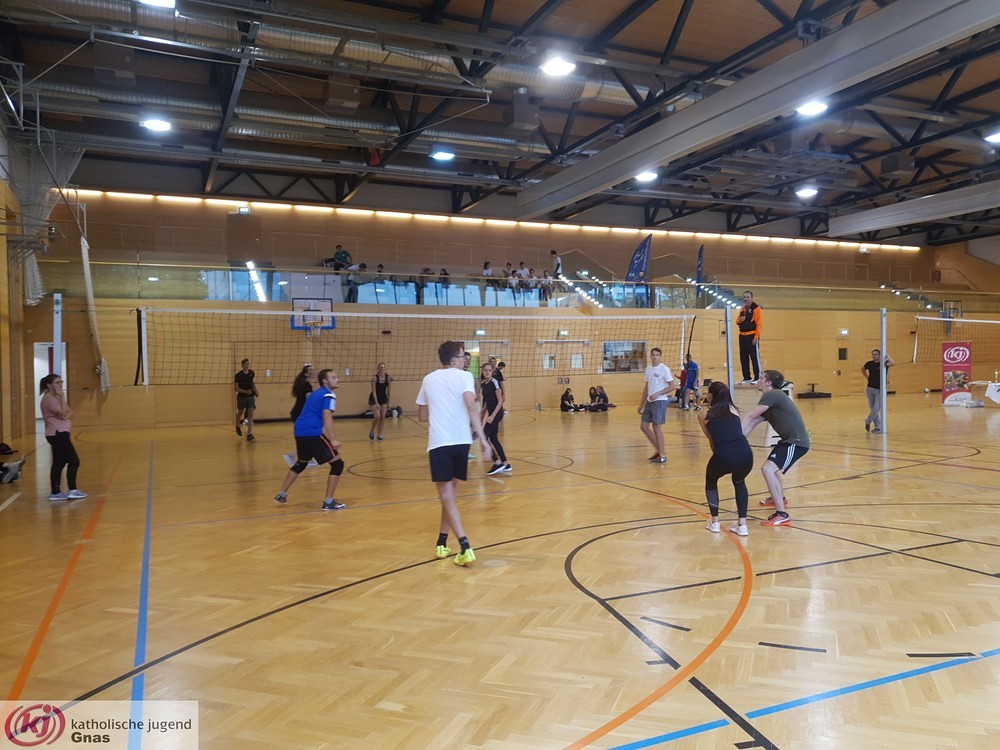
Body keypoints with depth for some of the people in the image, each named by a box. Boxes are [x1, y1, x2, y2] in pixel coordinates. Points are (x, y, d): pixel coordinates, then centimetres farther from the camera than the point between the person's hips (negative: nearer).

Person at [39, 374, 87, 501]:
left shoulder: (55, 397, 16)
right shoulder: (49, 398, -15)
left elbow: (69, 412, 13)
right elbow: (63, 415, -21)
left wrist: (67, 415, -10)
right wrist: (62, 398, -19)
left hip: (58, 434, 10)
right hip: (58, 435, -10)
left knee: (59, 463, 12)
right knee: (74, 461, -7)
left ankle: (56, 493, 17)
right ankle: (72, 491, -3)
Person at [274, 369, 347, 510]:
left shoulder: (315, 393, 24)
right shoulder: (329, 395, -3)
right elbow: (327, 417, -18)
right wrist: (332, 440, -26)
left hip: (299, 432, 9)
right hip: (313, 434, -9)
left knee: (301, 463, 32)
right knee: (337, 463, -3)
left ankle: (281, 495, 37)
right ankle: (328, 502, -6)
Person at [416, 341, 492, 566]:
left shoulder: (429, 379, 14)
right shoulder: (464, 376, 4)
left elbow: (422, 416, 22)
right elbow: (471, 406, -13)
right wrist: (483, 439, -16)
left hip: (438, 443, 0)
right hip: (461, 441, 0)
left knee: (447, 496, -1)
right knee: (449, 493, 19)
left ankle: (465, 547, -14)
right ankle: (442, 542, 29)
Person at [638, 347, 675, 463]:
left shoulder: (664, 369, -9)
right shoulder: (648, 369, 12)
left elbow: (672, 386, -12)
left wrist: (657, 394, -20)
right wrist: (642, 404, 19)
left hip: (660, 401, -8)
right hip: (649, 401, 8)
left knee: (656, 427, -6)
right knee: (643, 425, 7)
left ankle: (662, 456, 4)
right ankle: (659, 450, 19)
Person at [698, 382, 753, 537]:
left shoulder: (703, 415, 13)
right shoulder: (733, 409, 20)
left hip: (723, 457, -2)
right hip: (745, 455, 2)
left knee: (711, 481, 32)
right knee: (739, 483, 34)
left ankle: (715, 522, 30)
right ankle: (742, 524, 24)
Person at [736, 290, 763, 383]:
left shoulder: (756, 308, -5)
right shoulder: (742, 309, 14)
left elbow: (758, 324, -10)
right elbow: (737, 322, 20)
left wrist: (756, 337, -17)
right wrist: (740, 320, -4)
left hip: (752, 336, -7)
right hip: (742, 336, 7)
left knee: (755, 357, -5)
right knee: (743, 358, 8)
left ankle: (758, 377, -1)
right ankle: (746, 377, 15)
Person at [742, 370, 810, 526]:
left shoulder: (772, 395, -14)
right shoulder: (770, 399, 16)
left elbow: (750, 418, -17)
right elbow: (752, 424, 11)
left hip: (797, 442, -11)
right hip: (788, 440, 11)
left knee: (768, 469, -25)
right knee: (772, 467, 33)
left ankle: (782, 515, -26)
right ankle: (779, 498, 57)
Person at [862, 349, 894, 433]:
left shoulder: (883, 363, -8)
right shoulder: (869, 363, 3)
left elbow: (892, 363, -31)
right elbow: (862, 369, 24)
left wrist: (886, 355, -16)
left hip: (880, 390, -4)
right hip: (870, 389, 4)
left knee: (876, 409, -8)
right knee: (872, 409, 7)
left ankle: (868, 421, 17)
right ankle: (877, 426, 18)